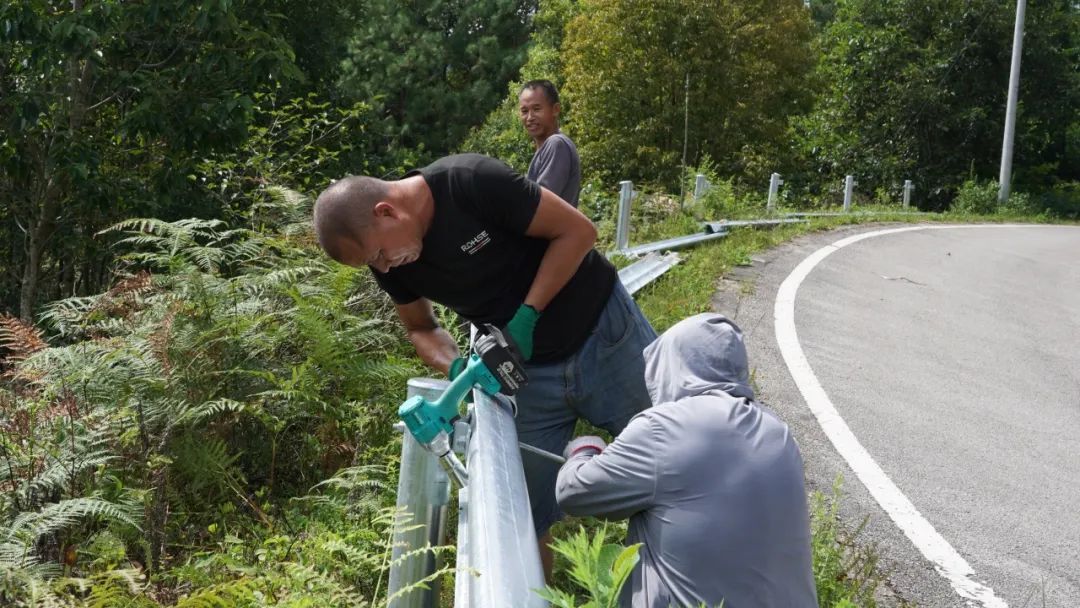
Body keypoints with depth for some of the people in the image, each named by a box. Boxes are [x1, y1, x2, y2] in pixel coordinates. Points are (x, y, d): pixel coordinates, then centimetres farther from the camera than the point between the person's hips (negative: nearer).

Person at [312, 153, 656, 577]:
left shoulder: (473, 182, -26)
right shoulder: (391, 264, -8)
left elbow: (577, 230, -18)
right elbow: (421, 329, 9)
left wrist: (527, 315, -23)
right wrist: (457, 368, -12)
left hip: (603, 334, -4)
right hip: (530, 371, 4)